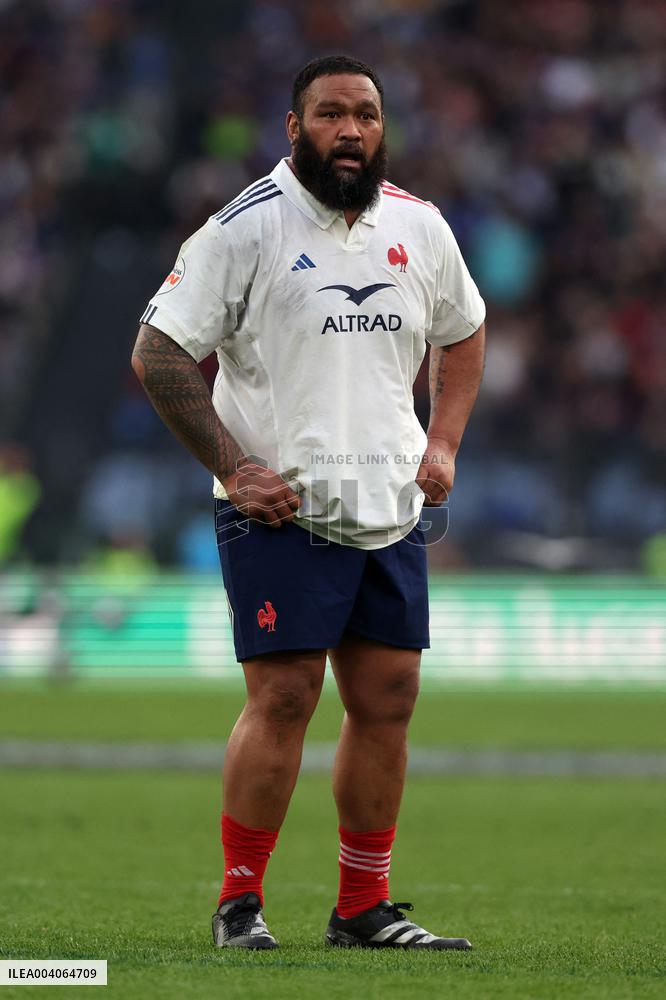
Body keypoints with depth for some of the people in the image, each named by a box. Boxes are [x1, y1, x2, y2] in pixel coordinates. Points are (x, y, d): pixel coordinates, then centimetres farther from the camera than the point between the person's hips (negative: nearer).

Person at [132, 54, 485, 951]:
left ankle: (365, 908, 14)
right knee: (282, 699, -9)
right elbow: (158, 353, -8)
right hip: (281, 509, -6)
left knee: (387, 701, 5)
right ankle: (239, 902, 2)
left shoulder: (420, 227, 9)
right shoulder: (248, 227, -8)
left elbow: (462, 332, 27)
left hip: (391, 509, 6)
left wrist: (443, 441, 12)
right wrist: (232, 468, -12)